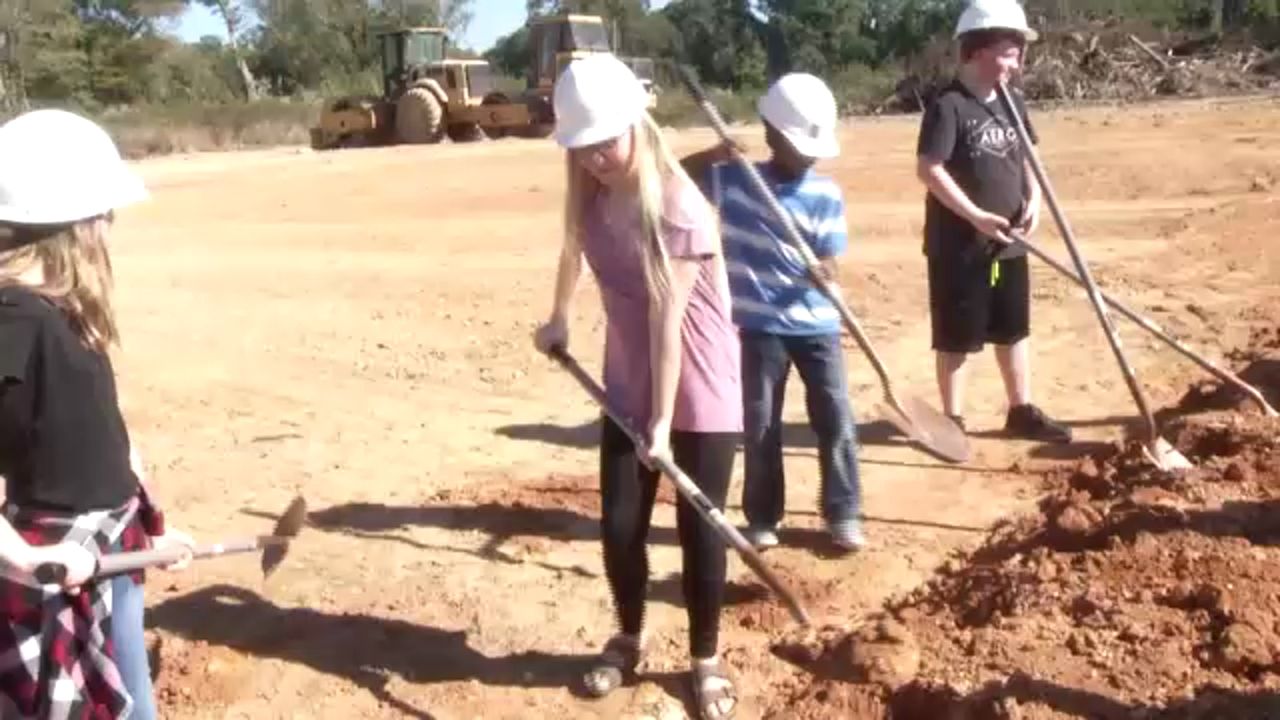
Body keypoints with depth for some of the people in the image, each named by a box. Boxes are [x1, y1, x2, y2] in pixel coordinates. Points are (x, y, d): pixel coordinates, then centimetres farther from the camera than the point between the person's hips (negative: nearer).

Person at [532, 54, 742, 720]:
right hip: (628, 389, 5)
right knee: (619, 524, 6)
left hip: (700, 393, -5)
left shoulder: (677, 208, -23)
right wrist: (559, 318, 29)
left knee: (699, 527, 1)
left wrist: (663, 422, -26)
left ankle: (705, 659, 21)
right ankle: (628, 639, 30)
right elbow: (573, 248, 21)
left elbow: (668, 319, -26)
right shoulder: (590, 197, -3)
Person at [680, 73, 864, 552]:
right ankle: (762, 517, 21)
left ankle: (843, 515, 16)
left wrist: (826, 272, -29)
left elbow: (829, 259, -5)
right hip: (759, 325, -1)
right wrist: (715, 154, -15)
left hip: (817, 324, 1)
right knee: (760, 424, 6)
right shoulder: (732, 180, -3)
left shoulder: (827, 194, -2)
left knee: (836, 419, 2)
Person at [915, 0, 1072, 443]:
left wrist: (1033, 198, -2)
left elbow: (1024, 158, 18)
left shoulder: (1012, 103, 9)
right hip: (959, 245, -8)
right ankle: (953, 419, 14)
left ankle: (1022, 411, 29)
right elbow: (928, 169, -20)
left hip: (1008, 242, 8)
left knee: (1015, 328, 16)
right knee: (957, 337, 3)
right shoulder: (949, 106, -15)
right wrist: (976, 215, -22)